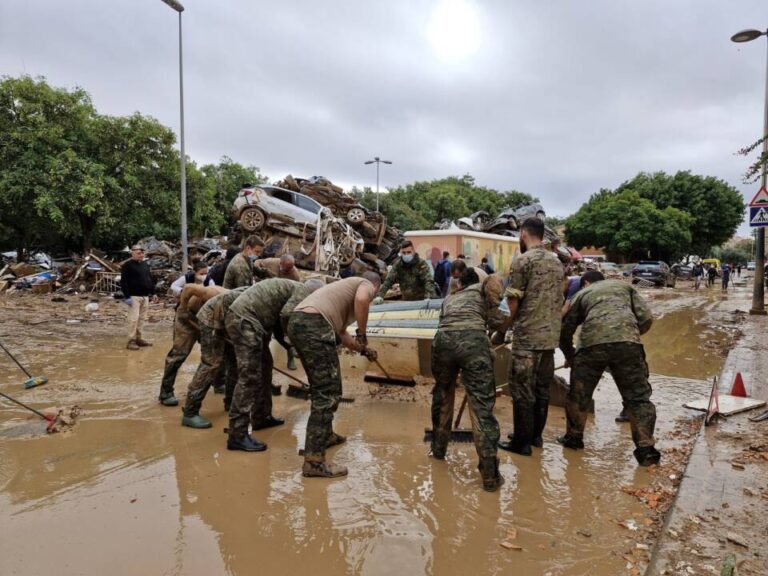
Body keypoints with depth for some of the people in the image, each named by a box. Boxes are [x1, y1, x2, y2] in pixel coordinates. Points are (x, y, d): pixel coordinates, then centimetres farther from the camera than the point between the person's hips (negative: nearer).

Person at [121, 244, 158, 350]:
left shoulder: (145, 265, 16)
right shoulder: (127, 266, -6)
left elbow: (150, 279, 22)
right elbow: (123, 282, -12)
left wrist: (153, 293, 16)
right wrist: (127, 296, -18)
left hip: (145, 296, 7)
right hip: (134, 296, -7)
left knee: (142, 318, 10)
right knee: (133, 318, -9)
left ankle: (138, 338, 18)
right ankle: (131, 341, -5)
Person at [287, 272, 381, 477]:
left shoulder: (348, 286, 37)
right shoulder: (366, 284, 14)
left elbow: (340, 332, 31)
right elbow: (361, 300, -14)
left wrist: (362, 348, 34)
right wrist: (362, 334, -3)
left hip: (296, 322, 10)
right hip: (313, 324, -10)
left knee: (321, 385, 24)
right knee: (328, 392, -8)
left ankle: (325, 435, 38)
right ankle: (313, 460, -8)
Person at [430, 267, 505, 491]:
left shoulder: (449, 298, 37)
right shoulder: (483, 287, 27)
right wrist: (496, 323, 25)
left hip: (442, 339, 4)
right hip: (473, 339, -4)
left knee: (442, 396, 25)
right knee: (482, 406, -2)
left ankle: (438, 450, 40)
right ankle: (490, 475, -1)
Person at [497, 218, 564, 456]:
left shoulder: (522, 260, -11)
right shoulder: (557, 262, 11)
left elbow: (513, 301, -11)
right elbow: (559, 299, 14)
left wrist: (511, 321, 8)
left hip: (528, 336, -7)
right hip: (551, 334, 7)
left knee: (522, 389, 2)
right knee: (542, 387, 16)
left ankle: (522, 441, 9)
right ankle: (536, 435, 27)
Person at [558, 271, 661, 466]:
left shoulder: (582, 294, 29)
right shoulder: (624, 286, 30)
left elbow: (565, 330, 27)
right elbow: (646, 318, 16)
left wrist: (570, 356, 43)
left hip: (592, 343, 0)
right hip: (627, 342, 0)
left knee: (579, 393, 19)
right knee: (637, 397, 12)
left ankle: (574, 437, 31)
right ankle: (645, 449, 11)